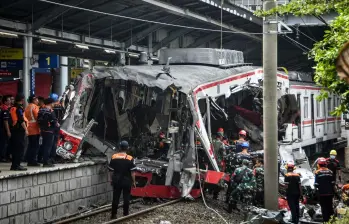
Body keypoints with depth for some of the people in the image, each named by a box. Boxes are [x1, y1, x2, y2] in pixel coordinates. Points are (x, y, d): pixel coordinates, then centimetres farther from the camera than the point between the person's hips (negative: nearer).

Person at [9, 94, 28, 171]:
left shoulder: (12, 108, 13)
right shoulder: (19, 108, -14)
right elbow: (21, 120, -19)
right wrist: (26, 129, -16)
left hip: (13, 129, 9)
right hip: (20, 130, -9)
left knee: (15, 148, 13)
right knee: (20, 148, -6)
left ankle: (14, 165, 16)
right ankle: (16, 165, -8)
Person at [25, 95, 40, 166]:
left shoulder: (27, 107, 16)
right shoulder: (34, 107, -9)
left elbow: (26, 117, 16)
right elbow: (37, 117, -14)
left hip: (29, 129, 8)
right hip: (35, 128, -8)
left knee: (30, 145, 12)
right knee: (35, 146, -6)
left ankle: (29, 160, 13)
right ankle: (33, 161, -7)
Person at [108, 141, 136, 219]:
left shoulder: (114, 157, -4)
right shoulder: (130, 158, -12)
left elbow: (111, 170, 2)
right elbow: (132, 172, -11)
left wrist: (112, 180, 14)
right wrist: (134, 182, 0)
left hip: (116, 181, 2)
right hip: (127, 181, -2)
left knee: (115, 198, 9)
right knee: (126, 198, 8)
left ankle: (114, 215, 11)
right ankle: (125, 214, 13)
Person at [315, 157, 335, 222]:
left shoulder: (317, 172, -8)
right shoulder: (330, 172, 2)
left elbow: (316, 184, -9)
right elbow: (333, 183, 3)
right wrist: (333, 191, 12)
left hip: (322, 193, -3)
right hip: (330, 193, 3)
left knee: (324, 207, 2)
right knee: (330, 207, 12)